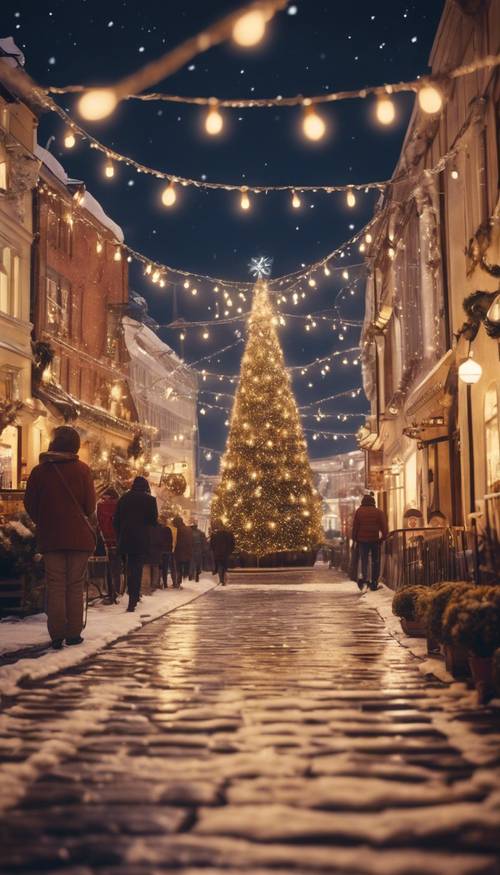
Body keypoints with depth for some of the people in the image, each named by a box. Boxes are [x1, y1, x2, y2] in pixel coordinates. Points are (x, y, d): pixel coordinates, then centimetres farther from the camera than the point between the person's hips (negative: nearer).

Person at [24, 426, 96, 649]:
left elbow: (30, 504, 4)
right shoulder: (82, 469, -5)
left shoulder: (40, 470, 0)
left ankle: (57, 635, 0)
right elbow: (90, 506, -5)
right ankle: (74, 633, 5)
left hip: (50, 536, 1)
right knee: (75, 586, 6)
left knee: (55, 586, 5)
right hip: (79, 536, -1)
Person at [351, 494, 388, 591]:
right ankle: (374, 582, 7)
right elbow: (384, 525, -2)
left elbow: (355, 526, 4)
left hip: (362, 539, 0)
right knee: (375, 561, 8)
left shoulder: (359, 511, 6)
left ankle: (364, 578, -25)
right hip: (375, 539, 0)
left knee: (364, 560, 0)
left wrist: (355, 538, 9)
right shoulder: (378, 512, 6)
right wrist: (384, 536, -1)